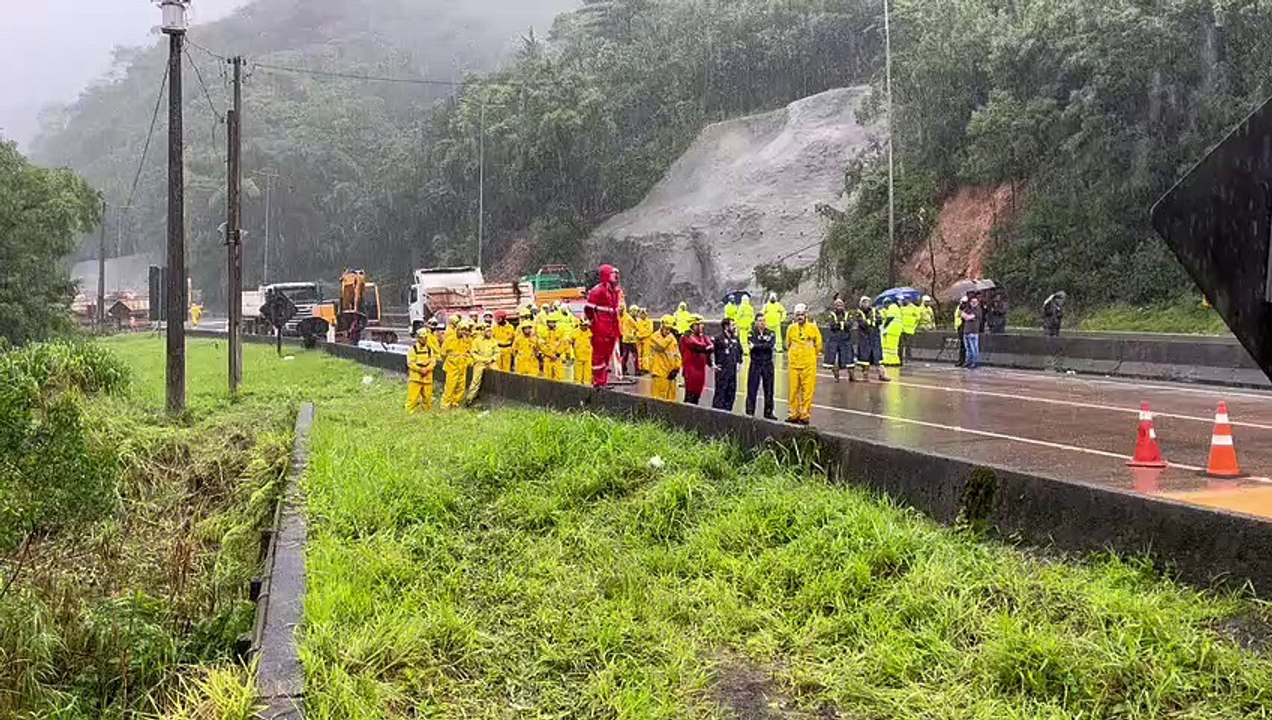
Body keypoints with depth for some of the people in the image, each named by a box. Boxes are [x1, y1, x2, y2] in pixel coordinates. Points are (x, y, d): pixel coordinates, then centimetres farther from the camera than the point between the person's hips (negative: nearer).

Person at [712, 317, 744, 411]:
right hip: (722, 371, -7)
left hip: (733, 371, 7)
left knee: (731, 394, 9)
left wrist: (739, 362, 22)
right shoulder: (719, 338, -11)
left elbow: (740, 351, 31)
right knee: (720, 393, -6)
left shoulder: (735, 339, 12)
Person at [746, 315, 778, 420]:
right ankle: (750, 412, 3)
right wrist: (766, 345, -15)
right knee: (752, 389, -2)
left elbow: (771, 345, -10)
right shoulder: (752, 334, 3)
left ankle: (768, 412, 14)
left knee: (769, 389, 6)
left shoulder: (771, 333, 7)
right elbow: (753, 345, -13)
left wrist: (757, 346, -12)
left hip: (768, 365, 2)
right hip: (755, 364, -2)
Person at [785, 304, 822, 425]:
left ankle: (805, 415, 1)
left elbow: (818, 345, 9)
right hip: (794, 364, 3)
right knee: (794, 390, 6)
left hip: (809, 365, -3)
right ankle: (794, 414, 15)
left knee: (808, 391, -4)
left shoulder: (813, 328, -1)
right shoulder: (791, 328, 6)